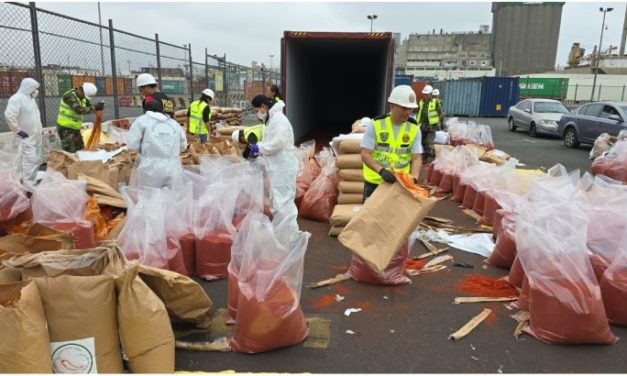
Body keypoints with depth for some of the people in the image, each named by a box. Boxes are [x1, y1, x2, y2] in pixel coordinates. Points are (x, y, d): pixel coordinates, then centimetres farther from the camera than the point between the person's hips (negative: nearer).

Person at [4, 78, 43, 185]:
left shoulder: (30, 98, 14)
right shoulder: (17, 98, -15)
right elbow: (9, 116, -24)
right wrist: (18, 130, -21)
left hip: (35, 137, 9)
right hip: (26, 138, -9)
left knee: (36, 160, 14)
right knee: (30, 160, -13)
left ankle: (33, 181, 24)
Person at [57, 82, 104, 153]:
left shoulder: (83, 97, 6)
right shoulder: (69, 95, -19)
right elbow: (79, 110, -32)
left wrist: (98, 108, -13)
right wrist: (95, 108, -33)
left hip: (75, 128, 8)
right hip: (65, 128, -8)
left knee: (81, 149, 10)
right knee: (70, 151, -11)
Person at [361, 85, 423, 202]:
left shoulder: (414, 128, -6)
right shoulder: (376, 124, -13)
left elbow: (417, 158, -7)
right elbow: (365, 154, -16)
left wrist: (414, 178, -26)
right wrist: (381, 170, -33)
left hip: (401, 183, 2)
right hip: (374, 182, -2)